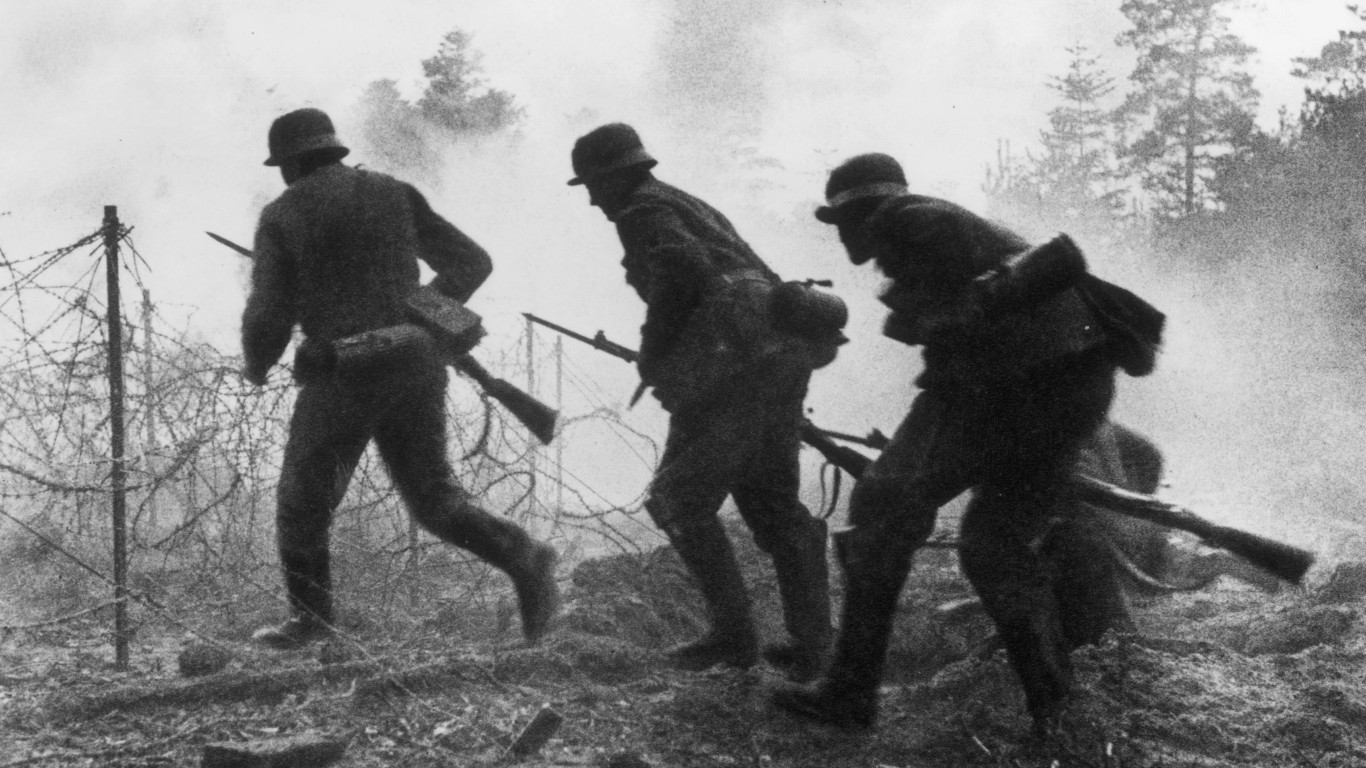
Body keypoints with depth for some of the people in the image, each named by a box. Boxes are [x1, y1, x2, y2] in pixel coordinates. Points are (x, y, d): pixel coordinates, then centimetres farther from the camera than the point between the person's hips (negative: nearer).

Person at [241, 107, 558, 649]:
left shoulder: (282, 217, -1)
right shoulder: (394, 194, 10)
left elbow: (269, 318, -7)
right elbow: (471, 263, 11)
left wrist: (256, 366, 14)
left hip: (344, 376, -4)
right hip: (416, 370, 4)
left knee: (304, 499, 16)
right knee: (433, 497, 12)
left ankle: (310, 618, 26)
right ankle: (520, 555, -10)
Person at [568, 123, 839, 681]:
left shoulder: (643, 212, 2)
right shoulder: (692, 206, 30)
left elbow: (683, 270, -18)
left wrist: (653, 355, -7)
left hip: (732, 361, -9)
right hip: (784, 357, 9)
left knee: (680, 500, 1)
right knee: (774, 504, 14)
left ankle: (734, 635, 0)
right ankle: (811, 646, 11)